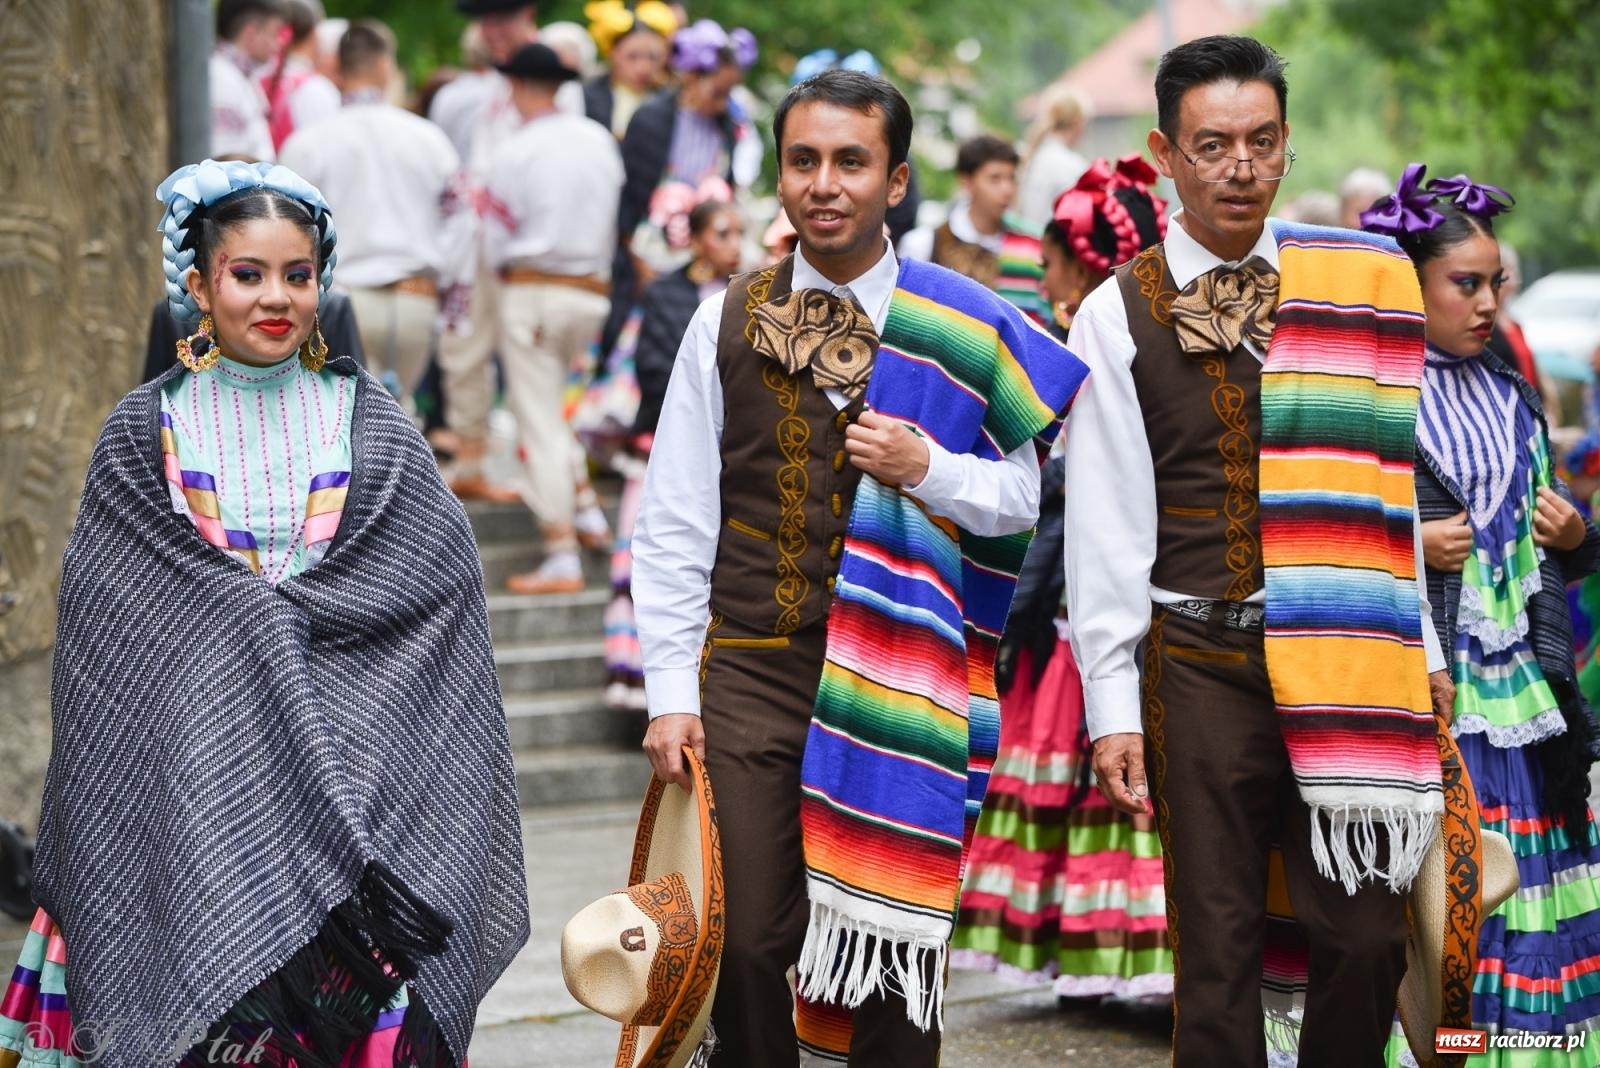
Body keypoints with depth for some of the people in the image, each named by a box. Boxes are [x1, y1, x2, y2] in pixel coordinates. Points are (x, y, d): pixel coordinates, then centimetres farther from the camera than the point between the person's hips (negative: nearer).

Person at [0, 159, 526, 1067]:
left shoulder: (374, 427, 7)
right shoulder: (144, 436, 5)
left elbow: (443, 583, -1)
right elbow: (102, 632, 4)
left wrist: (272, 612, -8)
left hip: (357, 773, 1)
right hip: (198, 780, -1)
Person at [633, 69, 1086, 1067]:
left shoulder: (960, 329, 4)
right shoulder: (729, 322, 6)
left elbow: (1022, 496, 9)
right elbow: (674, 526, 7)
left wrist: (928, 469, -12)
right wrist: (671, 694, 1)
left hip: (897, 674, 0)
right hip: (750, 673, 0)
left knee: (893, 939, 3)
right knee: (747, 942, -4)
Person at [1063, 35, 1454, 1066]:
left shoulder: (1357, 288, 7)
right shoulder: (1119, 315, 1)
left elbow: (1385, 484, 11)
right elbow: (1105, 525, 0)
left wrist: (1420, 648, 8)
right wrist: (1112, 707, -4)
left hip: (1346, 659, 2)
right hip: (1197, 661, -1)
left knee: (1369, 935, -1)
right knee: (1217, 943, 3)